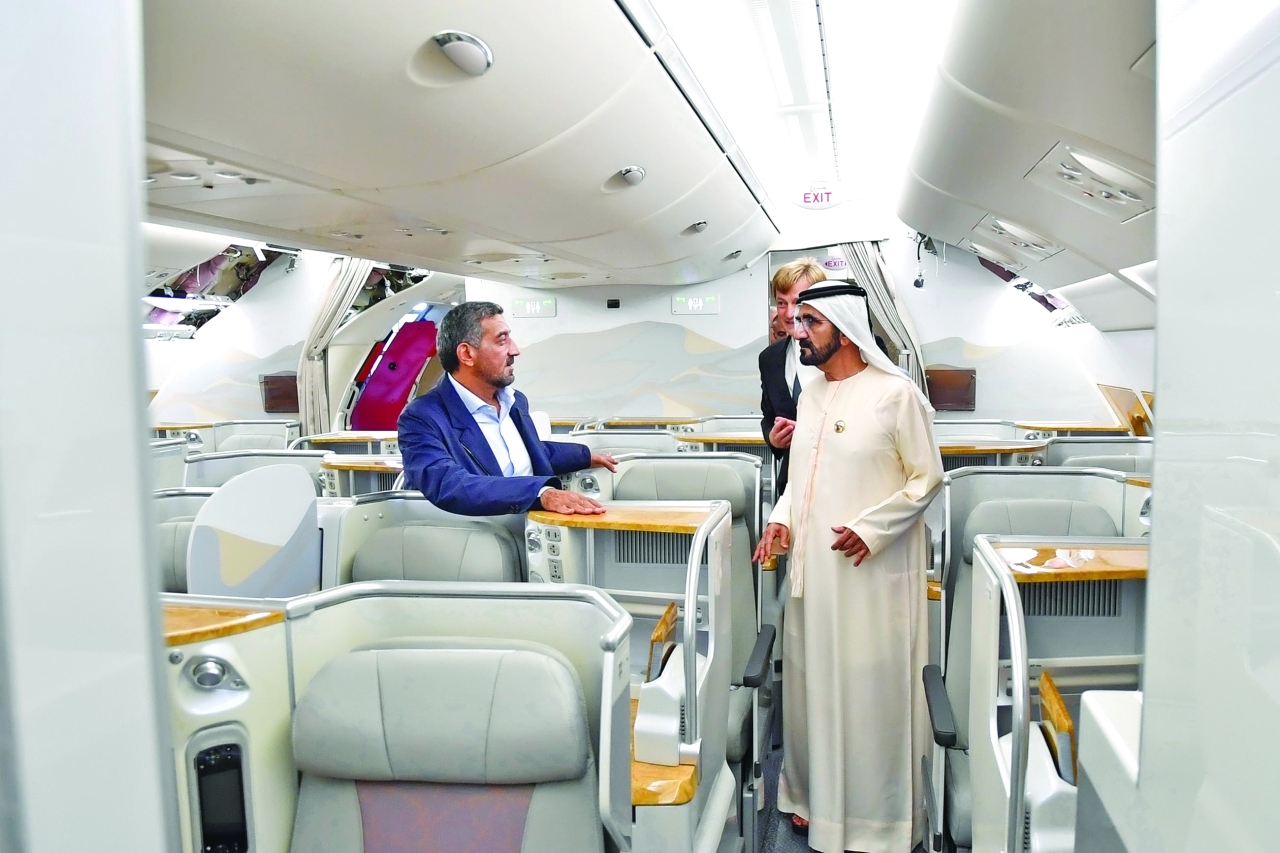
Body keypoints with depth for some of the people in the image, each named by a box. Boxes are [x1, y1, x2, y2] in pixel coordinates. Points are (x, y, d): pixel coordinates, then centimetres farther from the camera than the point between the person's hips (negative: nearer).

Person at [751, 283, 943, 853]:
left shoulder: (896, 394, -11)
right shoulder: (811, 394, 9)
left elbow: (927, 477, -9)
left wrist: (870, 529, -18)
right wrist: (782, 517, 1)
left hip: (873, 567, -6)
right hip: (814, 564, 7)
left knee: (872, 687, 4)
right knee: (812, 678, 15)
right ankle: (816, 793, 33)